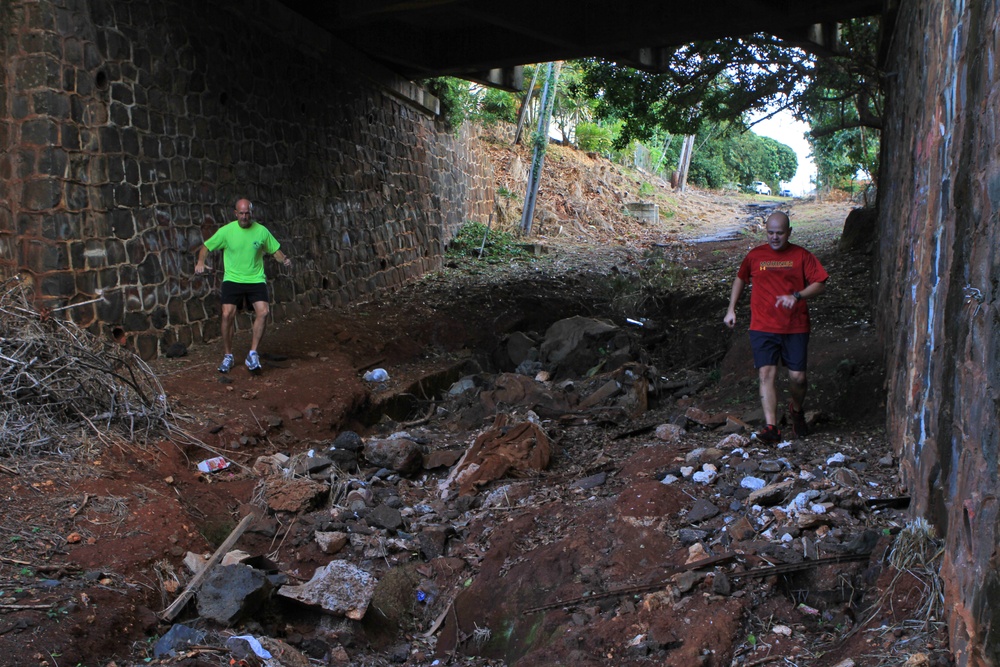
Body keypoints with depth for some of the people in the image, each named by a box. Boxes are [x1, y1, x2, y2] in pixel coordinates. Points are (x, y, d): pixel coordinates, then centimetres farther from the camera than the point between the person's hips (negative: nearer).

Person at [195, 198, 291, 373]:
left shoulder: (262, 231, 0)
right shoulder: (226, 230, -3)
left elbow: (275, 250, 11)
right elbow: (206, 247, 4)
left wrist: (284, 259, -10)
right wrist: (200, 262, -15)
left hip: (256, 279, 1)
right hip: (232, 279, -1)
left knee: (263, 312, -19)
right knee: (228, 314, -14)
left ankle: (252, 354, -7)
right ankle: (227, 356, 5)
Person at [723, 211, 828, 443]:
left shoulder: (801, 256, 3)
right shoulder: (755, 256, 8)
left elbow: (820, 284, -2)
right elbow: (740, 279, 24)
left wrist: (797, 296, -19)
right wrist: (731, 309, 17)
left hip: (796, 328, 0)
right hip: (762, 327, 1)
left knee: (797, 377, 0)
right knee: (766, 374, -12)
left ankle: (797, 410, 32)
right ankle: (771, 427, -15)